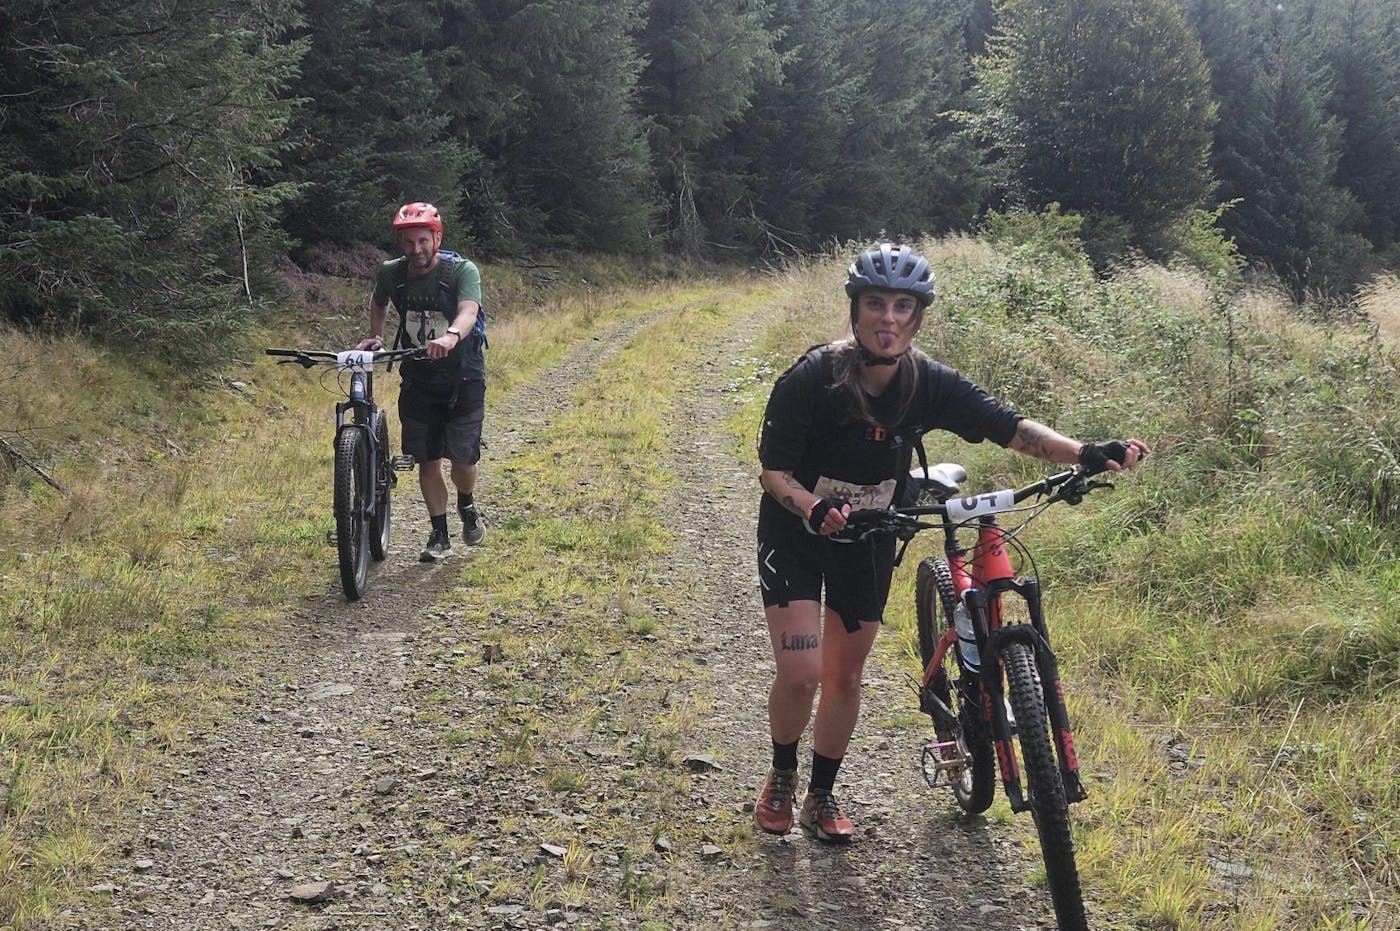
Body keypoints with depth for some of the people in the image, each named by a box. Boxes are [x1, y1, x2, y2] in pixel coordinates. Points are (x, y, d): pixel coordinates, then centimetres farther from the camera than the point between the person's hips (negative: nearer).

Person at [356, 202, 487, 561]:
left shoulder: (462, 271, -17)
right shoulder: (391, 273, -6)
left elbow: (468, 311, -36)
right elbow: (378, 302, 18)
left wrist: (451, 336, -55)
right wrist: (374, 336, 6)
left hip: (463, 378, -3)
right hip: (418, 380, 3)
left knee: (463, 457, -7)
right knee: (427, 460, 2)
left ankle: (467, 505, 26)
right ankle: (439, 535, 16)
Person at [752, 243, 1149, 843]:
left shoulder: (929, 385, -16)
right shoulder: (811, 380, -25)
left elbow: (1009, 427, -17)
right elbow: (773, 470, -20)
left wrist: (1086, 454, -31)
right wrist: (813, 508, -40)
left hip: (868, 538, 3)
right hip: (796, 532, -3)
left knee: (844, 677, 9)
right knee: (800, 674, -14)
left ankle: (821, 798, 29)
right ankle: (781, 776, 16)